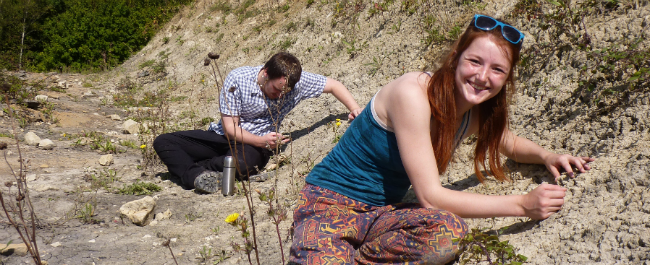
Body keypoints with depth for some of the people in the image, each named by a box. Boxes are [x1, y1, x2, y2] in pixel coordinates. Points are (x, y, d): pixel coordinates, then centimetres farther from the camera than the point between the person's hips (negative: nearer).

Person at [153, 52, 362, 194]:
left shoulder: (296, 81, -12)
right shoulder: (237, 79, -17)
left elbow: (333, 85, 1)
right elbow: (230, 128, -16)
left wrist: (356, 109, -13)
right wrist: (262, 141, -30)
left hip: (255, 143, -1)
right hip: (224, 137, 1)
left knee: (242, 164, -40)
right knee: (163, 142, -14)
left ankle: (186, 166, -18)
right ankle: (196, 176, -32)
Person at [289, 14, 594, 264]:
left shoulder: (477, 112, 1)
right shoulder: (413, 94, -22)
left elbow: (511, 144, 25)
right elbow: (430, 196, -23)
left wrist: (547, 156, 2)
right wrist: (523, 204, -21)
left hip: (384, 212, 7)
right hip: (330, 206, -7)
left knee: (450, 232, -27)